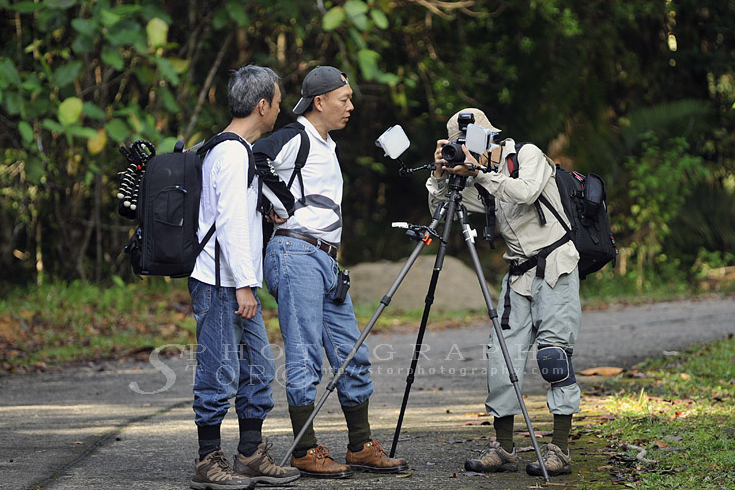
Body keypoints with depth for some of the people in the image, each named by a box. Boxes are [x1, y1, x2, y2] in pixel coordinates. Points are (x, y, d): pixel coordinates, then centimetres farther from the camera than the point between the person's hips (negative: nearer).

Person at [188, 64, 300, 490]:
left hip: (237, 283, 10)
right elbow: (230, 223, -19)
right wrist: (243, 286, -20)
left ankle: (252, 455, 18)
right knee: (221, 371, -6)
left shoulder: (223, 148, 18)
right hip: (221, 283, -10)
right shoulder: (233, 154, -14)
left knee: (259, 367, 12)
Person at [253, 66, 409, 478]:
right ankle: (306, 451, -3)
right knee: (305, 357, -7)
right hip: (295, 254, -9)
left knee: (353, 356, 7)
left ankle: (362, 447, 13)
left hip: (326, 259, 9)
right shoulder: (290, 140, -6)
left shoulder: (328, 148, 21)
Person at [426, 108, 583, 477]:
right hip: (519, 274, 7)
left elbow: (526, 191, -25)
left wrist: (478, 172, -21)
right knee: (503, 355, -1)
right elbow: (439, 207, 14)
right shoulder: (484, 183, 13)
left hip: (555, 267, -7)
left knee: (553, 353, -11)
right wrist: (441, 174, -2)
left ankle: (560, 451, -10)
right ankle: (503, 450, 4)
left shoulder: (528, 155, -5)